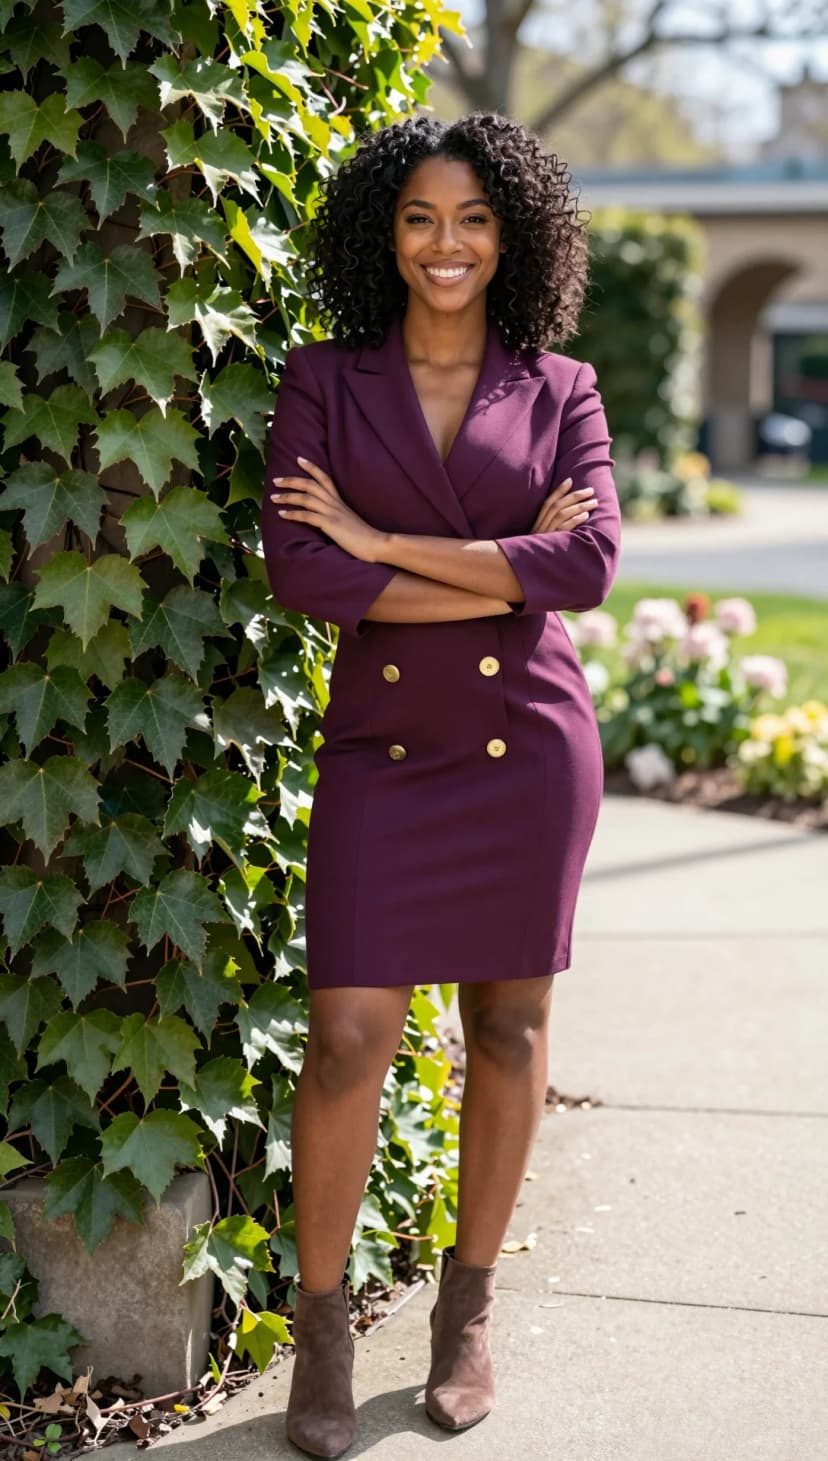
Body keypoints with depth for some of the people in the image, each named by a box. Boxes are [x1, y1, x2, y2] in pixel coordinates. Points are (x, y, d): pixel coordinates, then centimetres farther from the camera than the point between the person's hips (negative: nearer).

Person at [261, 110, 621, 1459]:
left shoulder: (561, 390, 4)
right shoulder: (325, 379, 3)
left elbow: (589, 563, -11)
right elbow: (298, 570, -10)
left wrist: (381, 544, -13)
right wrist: (504, 573, -12)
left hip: (528, 742, 1)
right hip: (382, 744, -1)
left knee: (510, 1029, 8)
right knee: (349, 1034, -6)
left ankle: (468, 1307, 24)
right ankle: (322, 1330, 11)